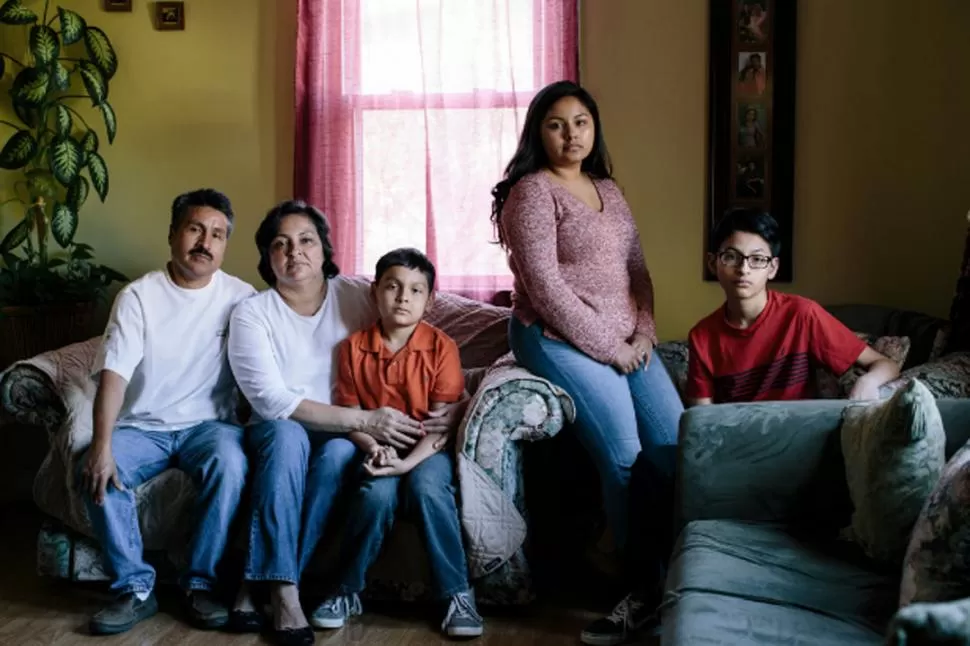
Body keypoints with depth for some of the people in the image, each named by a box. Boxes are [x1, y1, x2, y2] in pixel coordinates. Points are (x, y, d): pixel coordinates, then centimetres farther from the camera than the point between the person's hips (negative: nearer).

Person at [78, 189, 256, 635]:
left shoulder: (240, 297, -2)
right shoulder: (138, 296, -5)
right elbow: (114, 373, -15)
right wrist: (101, 444, -29)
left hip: (207, 424, 0)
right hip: (143, 426, 1)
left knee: (231, 465, -33)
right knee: (94, 472, -28)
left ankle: (200, 582, -16)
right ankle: (135, 588, -12)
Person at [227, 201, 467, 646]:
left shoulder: (359, 297, -1)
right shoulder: (251, 314, -6)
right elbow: (271, 401, -18)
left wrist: (458, 403, -19)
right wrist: (362, 419, -27)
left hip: (345, 436, 1)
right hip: (277, 433, -1)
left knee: (339, 453, -33)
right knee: (287, 434, -34)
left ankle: (257, 588, -28)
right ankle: (282, 589, -34)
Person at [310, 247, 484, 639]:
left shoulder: (441, 348, -5)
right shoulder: (354, 347, 1)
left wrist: (408, 462, -25)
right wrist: (374, 448, -20)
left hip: (427, 447, -1)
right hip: (377, 446, 1)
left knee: (428, 488, -33)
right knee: (378, 493, -31)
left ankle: (457, 593, -19)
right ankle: (348, 590, -10)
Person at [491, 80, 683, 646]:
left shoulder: (609, 190, 17)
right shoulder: (532, 191, -7)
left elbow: (637, 268, 16)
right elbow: (545, 286, -15)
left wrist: (643, 335, 0)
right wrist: (607, 347, -13)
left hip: (626, 340, 7)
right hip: (559, 339, -7)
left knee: (679, 446, -11)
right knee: (625, 457, -19)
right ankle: (649, 586, -5)